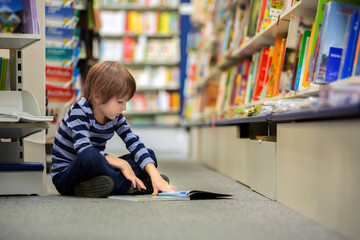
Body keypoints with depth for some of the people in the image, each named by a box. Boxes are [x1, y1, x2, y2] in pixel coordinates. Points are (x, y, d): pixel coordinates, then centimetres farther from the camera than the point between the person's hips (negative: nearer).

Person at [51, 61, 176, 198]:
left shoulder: (115, 115, 1)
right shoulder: (79, 111, -18)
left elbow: (134, 143, -5)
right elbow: (84, 150, -31)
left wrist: (155, 175, -19)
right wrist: (121, 163, -27)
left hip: (95, 171, 7)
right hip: (65, 175, -7)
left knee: (150, 155, 0)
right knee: (89, 157, -41)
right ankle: (130, 185, -23)